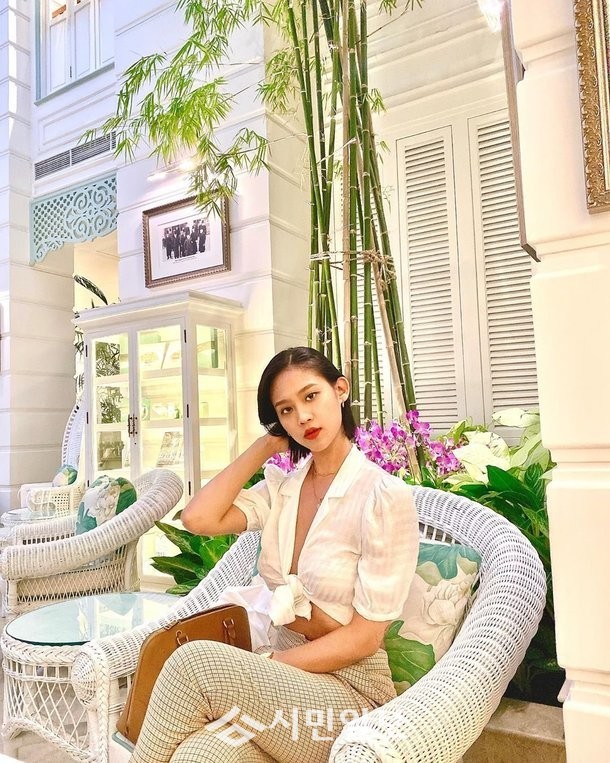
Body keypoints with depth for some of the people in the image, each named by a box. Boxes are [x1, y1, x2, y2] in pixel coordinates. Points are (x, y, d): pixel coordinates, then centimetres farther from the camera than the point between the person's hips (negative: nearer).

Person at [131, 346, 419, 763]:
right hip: (283, 671, 4)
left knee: (193, 662, -27)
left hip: (350, 691, -3)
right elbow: (199, 518, -10)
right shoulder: (281, 488, 6)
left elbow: (364, 637, -12)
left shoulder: (385, 496, -13)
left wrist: (261, 666, -16)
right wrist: (264, 446, -2)